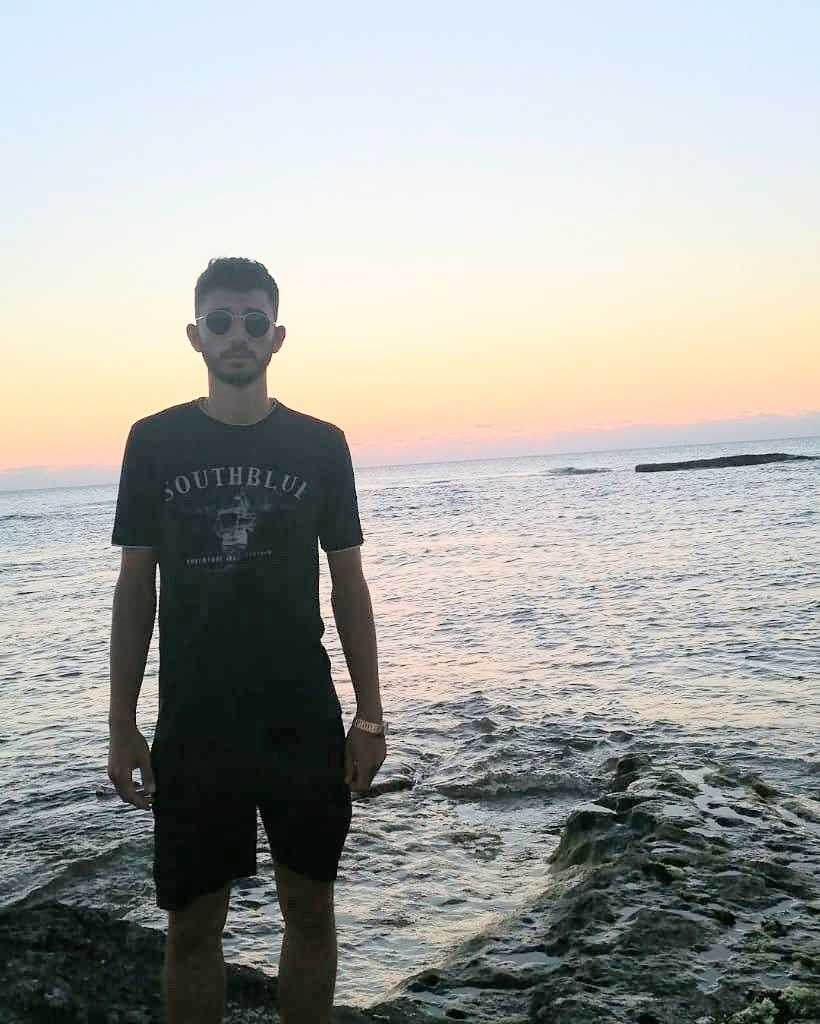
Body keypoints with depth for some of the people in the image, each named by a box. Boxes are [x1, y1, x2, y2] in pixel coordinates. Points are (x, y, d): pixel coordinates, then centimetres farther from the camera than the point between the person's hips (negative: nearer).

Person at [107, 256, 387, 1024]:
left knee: (310, 909, 12)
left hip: (303, 719, 1)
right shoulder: (155, 441, 0)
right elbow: (135, 585, 3)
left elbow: (348, 584, 4)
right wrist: (121, 725, 0)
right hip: (193, 723, 0)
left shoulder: (320, 445, 1)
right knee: (192, 924, 8)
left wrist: (370, 716, 1)